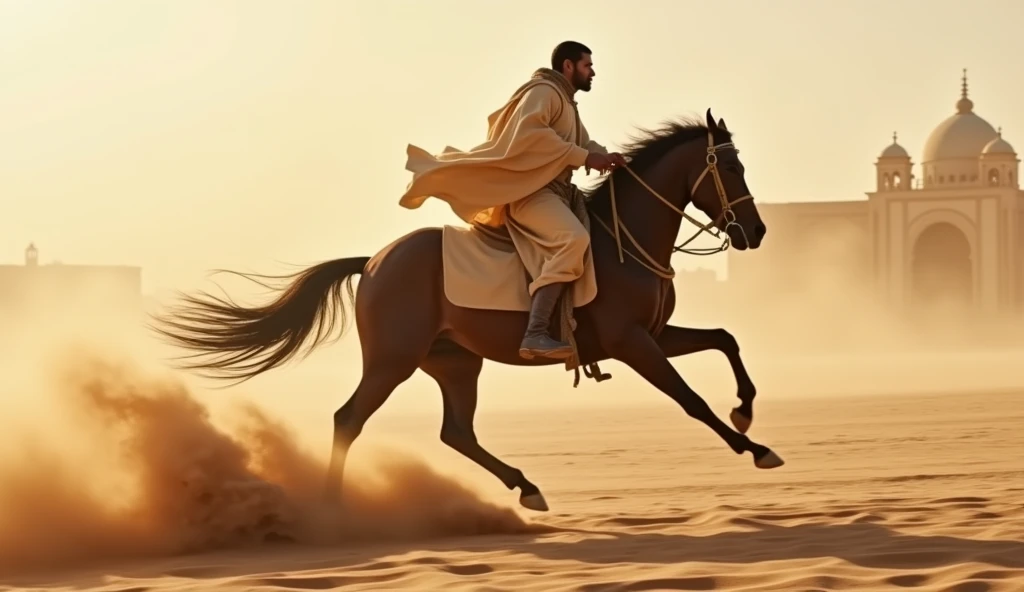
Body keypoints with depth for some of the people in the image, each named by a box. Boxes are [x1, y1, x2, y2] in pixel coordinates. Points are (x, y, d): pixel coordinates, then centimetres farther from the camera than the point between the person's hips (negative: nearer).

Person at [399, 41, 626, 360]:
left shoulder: (566, 104, 30)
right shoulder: (544, 92, -2)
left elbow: (582, 143, 28)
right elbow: (529, 132, -19)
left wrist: (604, 156, 4)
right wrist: (584, 157, -20)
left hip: (553, 192, 11)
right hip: (529, 191, -11)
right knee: (574, 239, -34)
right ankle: (535, 334, -44)